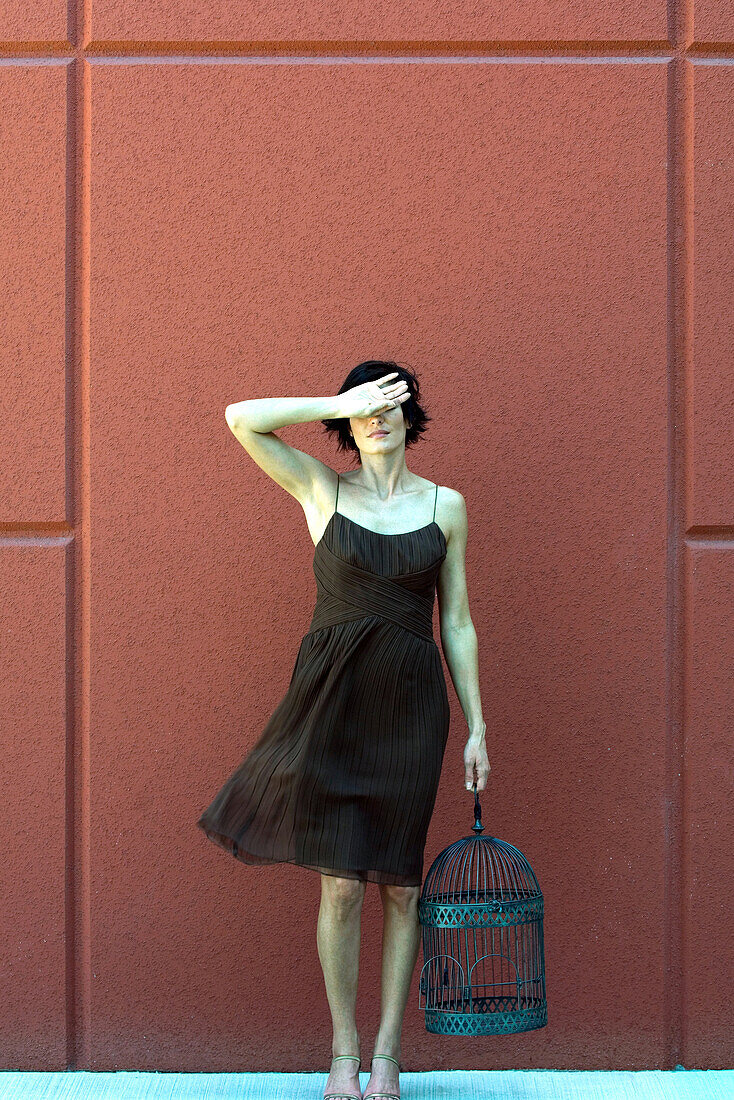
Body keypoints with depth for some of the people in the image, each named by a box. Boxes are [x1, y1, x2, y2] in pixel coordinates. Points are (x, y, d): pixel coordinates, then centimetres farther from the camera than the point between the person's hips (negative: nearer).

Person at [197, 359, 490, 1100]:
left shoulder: (445, 505, 7)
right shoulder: (324, 490, 3)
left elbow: (457, 623, 9)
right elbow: (242, 418, -11)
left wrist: (476, 728, 6)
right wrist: (342, 402, -11)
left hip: (410, 704, 1)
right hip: (332, 697, -1)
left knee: (401, 884, 4)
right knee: (342, 883, -2)